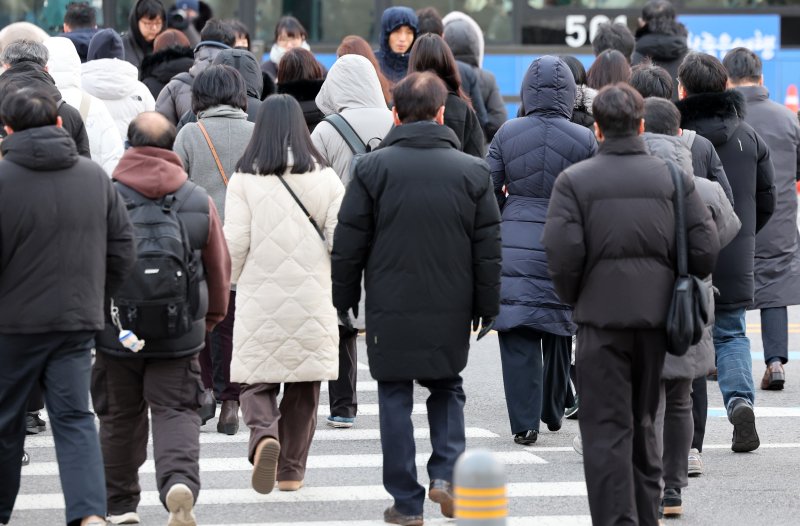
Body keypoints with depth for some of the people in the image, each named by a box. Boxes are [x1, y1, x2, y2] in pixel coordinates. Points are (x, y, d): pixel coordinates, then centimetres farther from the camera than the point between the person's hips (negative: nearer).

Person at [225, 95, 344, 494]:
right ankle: (291, 470, 17)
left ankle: (264, 435, -23)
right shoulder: (324, 177, 0)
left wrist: (229, 282, 13)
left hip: (260, 297, -2)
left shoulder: (245, 178, -5)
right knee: (303, 387, 13)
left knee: (256, 380, 6)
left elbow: (234, 243, -4)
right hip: (311, 297, 2)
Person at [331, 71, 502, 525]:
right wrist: (487, 308, 12)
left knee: (396, 400, 7)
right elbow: (489, 249, 4)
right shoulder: (473, 171, 0)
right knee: (447, 389, 21)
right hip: (451, 311, 2)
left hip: (390, 309, -2)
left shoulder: (373, 168, -5)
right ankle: (447, 473, 3)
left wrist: (344, 299, 9)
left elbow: (348, 244, -2)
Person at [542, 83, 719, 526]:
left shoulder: (575, 180, -5)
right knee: (644, 423, 18)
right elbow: (705, 248, -2)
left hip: (601, 318, -3)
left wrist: (571, 298, 3)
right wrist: (677, 291, 13)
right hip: (657, 317, 3)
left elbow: (561, 252, -14)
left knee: (607, 428, -1)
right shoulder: (674, 178, 3)